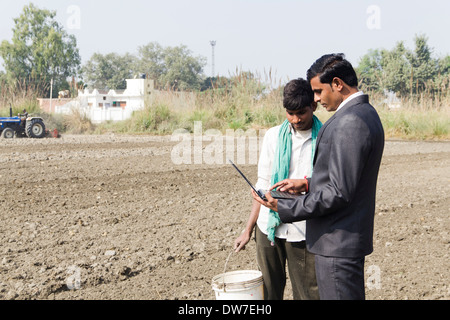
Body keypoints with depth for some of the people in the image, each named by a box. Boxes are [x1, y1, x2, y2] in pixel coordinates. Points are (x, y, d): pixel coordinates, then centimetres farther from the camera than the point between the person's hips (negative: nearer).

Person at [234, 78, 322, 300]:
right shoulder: (273, 136, 6)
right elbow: (263, 185, 10)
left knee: (308, 293, 1)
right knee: (269, 291, 10)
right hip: (269, 227, 3)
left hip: (304, 232, -2)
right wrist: (248, 229, 9)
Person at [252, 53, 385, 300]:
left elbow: (339, 193, -24)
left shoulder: (349, 123, -21)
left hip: (337, 242, -11)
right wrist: (308, 184, 11)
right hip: (349, 237, 11)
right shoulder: (365, 114, 12)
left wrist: (283, 208, -17)